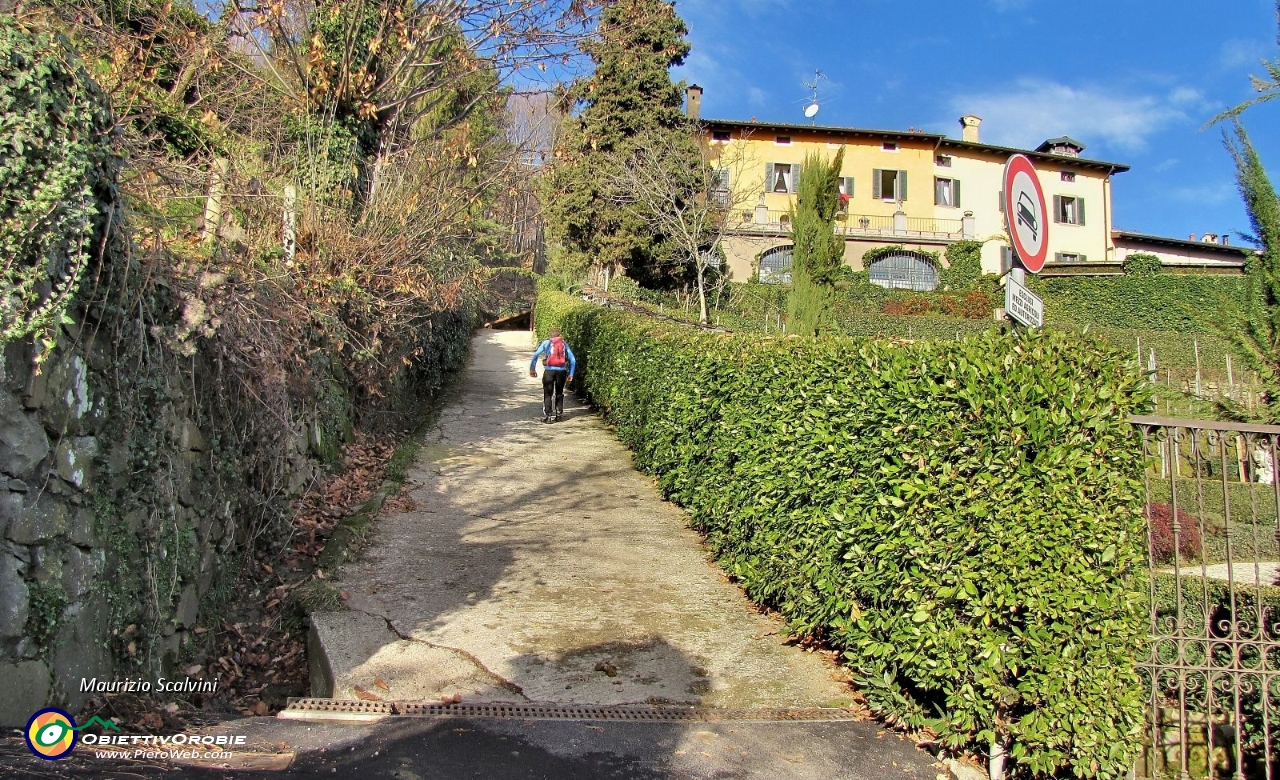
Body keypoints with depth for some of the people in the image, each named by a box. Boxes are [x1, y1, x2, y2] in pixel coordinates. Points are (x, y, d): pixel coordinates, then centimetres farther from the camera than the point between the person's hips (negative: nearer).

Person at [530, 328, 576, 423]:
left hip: (549, 370, -2)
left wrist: (532, 369, 3)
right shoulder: (564, 344, 13)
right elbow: (573, 359, 9)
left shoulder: (546, 342, 8)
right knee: (559, 393, 18)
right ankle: (559, 414, 18)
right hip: (561, 371, 2)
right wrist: (571, 374, 13)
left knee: (548, 393, 5)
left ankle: (547, 416, -1)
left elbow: (536, 355, 0)